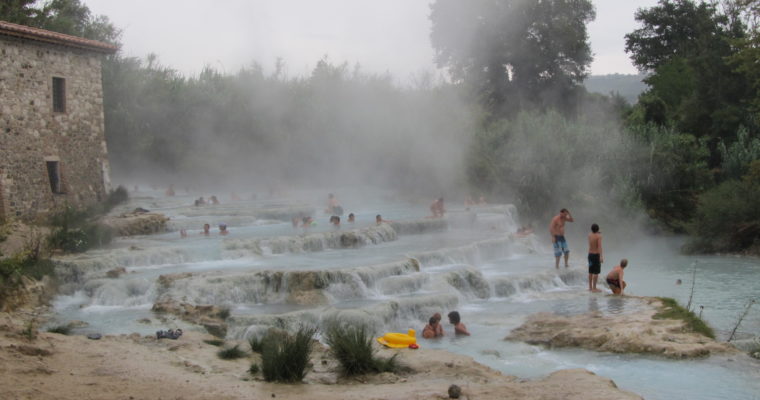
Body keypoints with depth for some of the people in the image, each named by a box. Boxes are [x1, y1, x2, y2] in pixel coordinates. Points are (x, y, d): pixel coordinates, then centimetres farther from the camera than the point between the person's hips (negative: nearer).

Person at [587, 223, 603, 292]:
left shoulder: (589, 235, 3)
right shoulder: (599, 236, -15)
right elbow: (599, 246, -25)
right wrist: (601, 257, -31)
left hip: (590, 254, 7)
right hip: (596, 255, -7)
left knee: (590, 272, 14)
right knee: (596, 272, -2)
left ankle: (590, 287, 20)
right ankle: (594, 288, -1)